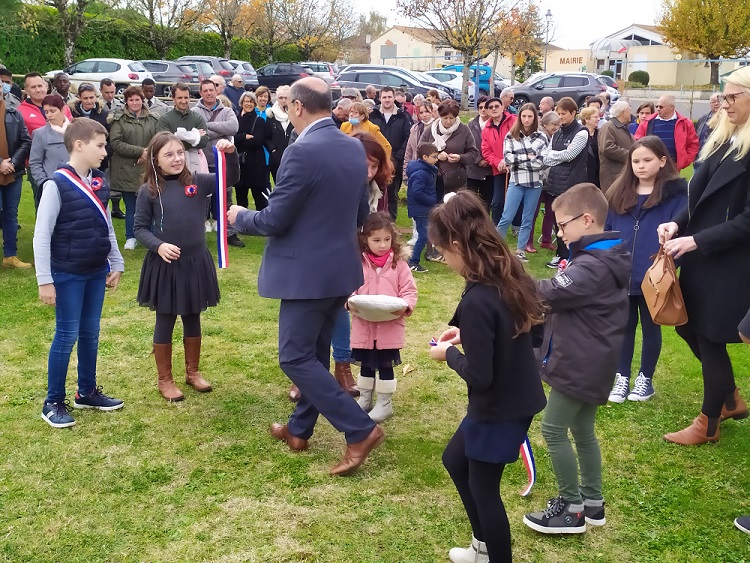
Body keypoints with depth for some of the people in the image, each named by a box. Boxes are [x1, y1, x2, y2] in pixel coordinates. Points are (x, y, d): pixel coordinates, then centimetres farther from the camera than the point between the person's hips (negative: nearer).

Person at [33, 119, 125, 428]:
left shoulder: (100, 183, 4)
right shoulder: (57, 185, -15)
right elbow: (41, 236, -15)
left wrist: (116, 264, 15)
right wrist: (45, 281, -15)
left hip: (96, 271, 6)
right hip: (68, 275, -6)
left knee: (90, 333, 14)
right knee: (67, 336, 1)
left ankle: (87, 392, 29)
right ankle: (53, 402, 14)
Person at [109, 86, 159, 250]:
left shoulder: (153, 119, 8)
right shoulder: (119, 119, 0)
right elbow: (116, 143, -9)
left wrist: (148, 153, -13)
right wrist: (140, 151, -14)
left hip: (147, 169, 1)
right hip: (127, 170, -1)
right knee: (130, 206, 5)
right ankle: (130, 238, 16)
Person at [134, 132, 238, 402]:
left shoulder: (197, 182, -1)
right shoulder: (149, 191, -7)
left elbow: (229, 179, -8)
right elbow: (140, 228, -3)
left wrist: (230, 155, -26)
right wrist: (158, 246, -20)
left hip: (196, 262, 3)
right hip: (164, 265, -3)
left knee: (192, 319, 17)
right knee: (165, 321, 9)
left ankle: (193, 371, 34)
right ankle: (165, 379, 24)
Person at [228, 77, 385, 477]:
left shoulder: (303, 151, -21)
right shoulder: (355, 148, 5)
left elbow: (274, 220, -17)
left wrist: (240, 216, 2)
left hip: (308, 271, -9)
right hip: (339, 266, 9)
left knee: (295, 358, 0)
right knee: (314, 351, 19)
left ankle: (360, 430, -3)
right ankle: (299, 429, 32)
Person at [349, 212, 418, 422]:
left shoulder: (399, 264, -4)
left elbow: (410, 291, -3)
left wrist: (405, 306, -22)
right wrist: (350, 303, -19)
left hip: (390, 325, -2)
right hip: (363, 325, 2)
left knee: (385, 365, 6)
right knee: (365, 364, 17)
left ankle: (385, 403, 19)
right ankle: (365, 398, 33)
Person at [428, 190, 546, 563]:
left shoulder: (477, 299, -29)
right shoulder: (508, 276, -1)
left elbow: (478, 376, -26)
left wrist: (449, 353, -9)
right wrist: (466, 333, 6)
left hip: (499, 409, -10)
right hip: (515, 399, 10)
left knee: (483, 488, 11)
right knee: (455, 460, 26)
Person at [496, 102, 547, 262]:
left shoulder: (541, 137, 4)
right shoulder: (511, 136, 4)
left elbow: (542, 162, -5)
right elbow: (508, 158, -7)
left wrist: (518, 160, -7)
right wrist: (527, 157, -10)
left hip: (535, 182, 1)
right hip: (516, 181, -1)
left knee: (528, 220, 8)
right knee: (507, 218, -5)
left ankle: (520, 251, 17)